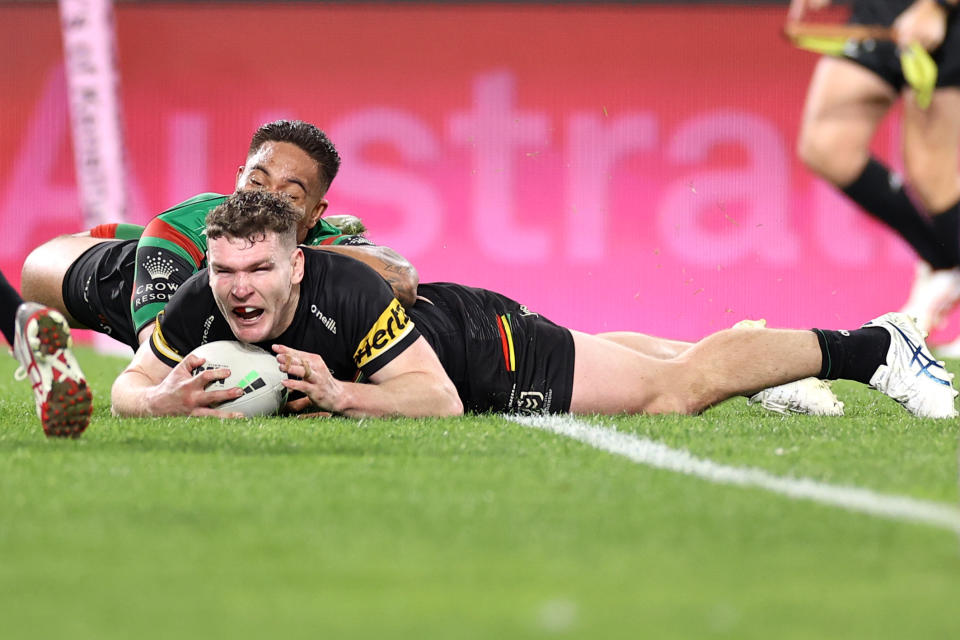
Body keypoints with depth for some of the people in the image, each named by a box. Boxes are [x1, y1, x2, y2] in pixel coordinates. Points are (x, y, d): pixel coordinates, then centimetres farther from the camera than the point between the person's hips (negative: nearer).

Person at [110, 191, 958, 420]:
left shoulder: (347, 294, -41)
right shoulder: (199, 309, -27)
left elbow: (442, 402, -37)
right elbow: (126, 388, -18)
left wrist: (342, 395, -48)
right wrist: (163, 400, -40)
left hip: (486, 349, -6)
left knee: (677, 390, 4)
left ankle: (872, 348, 22)